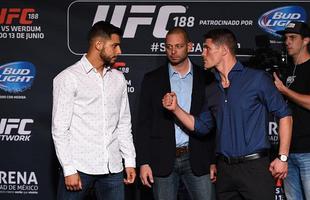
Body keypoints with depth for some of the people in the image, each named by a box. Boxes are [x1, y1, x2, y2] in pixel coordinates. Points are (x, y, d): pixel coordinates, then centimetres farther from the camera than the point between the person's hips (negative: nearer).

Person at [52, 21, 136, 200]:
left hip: (113, 168, 5)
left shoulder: (118, 78, 12)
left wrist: (130, 161, 9)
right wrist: (68, 169, -12)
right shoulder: (68, 78, -5)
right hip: (79, 167, -5)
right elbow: (60, 128, -8)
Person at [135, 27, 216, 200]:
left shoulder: (205, 78, 5)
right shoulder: (152, 79, 5)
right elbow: (143, 123, 3)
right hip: (163, 159, 0)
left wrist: (213, 160, 0)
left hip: (197, 159, 0)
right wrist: (143, 162, -4)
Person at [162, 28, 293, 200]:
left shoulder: (257, 79, -5)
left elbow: (284, 115, -3)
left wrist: (282, 158, -8)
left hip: (254, 166, -5)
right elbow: (201, 126, 17)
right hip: (224, 169, 5)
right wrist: (176, 108, 3)